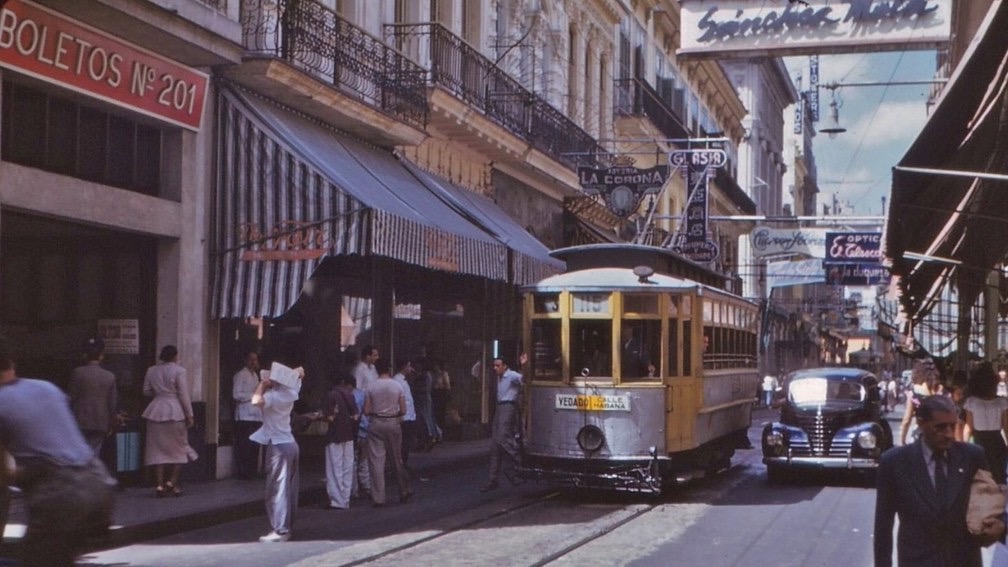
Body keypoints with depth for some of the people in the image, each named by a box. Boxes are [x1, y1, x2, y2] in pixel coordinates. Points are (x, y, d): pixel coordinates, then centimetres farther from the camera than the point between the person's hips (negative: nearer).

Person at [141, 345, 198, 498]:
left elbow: (146, 391, 12)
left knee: (158, 449, 6)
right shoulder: (179, 371, -8)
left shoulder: (152, 371, 6)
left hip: (156, 411, 4)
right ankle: (173, 482, 0)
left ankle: (160, 485, 2)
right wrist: (189, 415, -4)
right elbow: (184, 395, -9)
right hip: (175, 412, -4)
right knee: (179, 448, 9)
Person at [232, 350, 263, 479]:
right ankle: (243, 473, -3)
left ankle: (252, 471, 11)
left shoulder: (255, 375, 21)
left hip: (256, 415, 7)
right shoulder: (240, 375, -3)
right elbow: (236, 395, -12)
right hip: (245, 416, -7)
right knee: (244, 445, -7)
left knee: (254, 445, 6)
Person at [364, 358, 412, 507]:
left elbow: (366, 411, -5)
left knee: (376, 460, 1)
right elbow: (403, 410, -2)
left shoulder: (371, 388, -5)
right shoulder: (397, 387, -3)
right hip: (393, 423, 1)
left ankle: (378, 498, -2)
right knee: (397, 460, 15)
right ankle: (405, 492, 25)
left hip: (376, 424, -1)